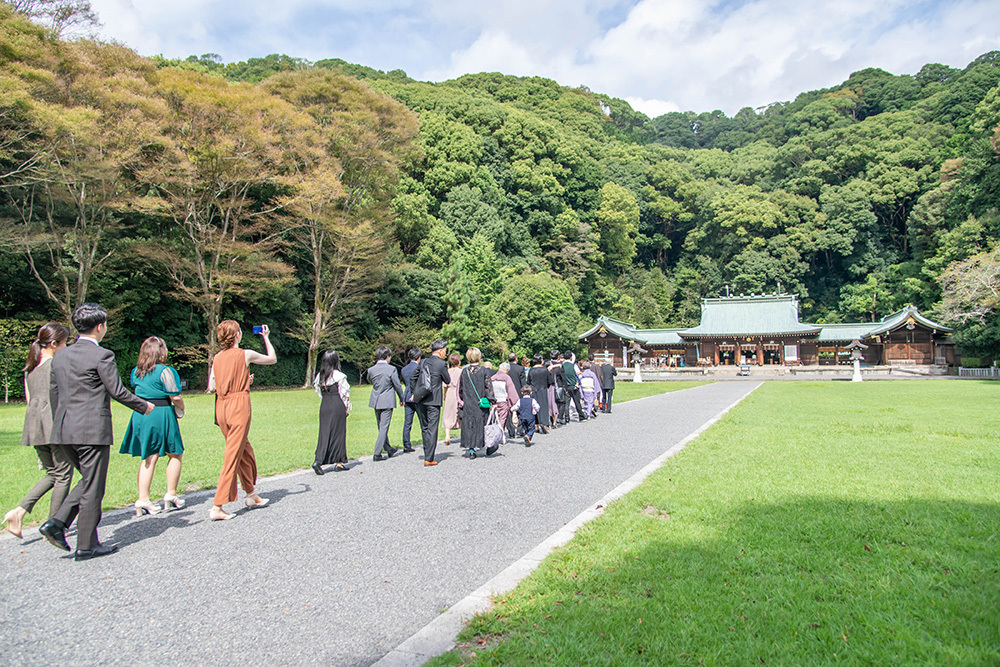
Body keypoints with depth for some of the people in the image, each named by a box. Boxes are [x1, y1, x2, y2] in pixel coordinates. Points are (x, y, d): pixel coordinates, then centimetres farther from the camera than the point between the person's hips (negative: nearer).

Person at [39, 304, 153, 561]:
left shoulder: (60, 355, 10)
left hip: (64, 432, 8)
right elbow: (117, 391, -12)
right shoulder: (102, 355, -13)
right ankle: (86, 545, 10)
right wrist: (144, 406, 4)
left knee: (89, 481, 22)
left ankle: (57, 522, 9)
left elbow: (53, 394, 16)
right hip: (93, 431, -7)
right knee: (93, 488, 3)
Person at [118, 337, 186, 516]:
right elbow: (175, 397, -11)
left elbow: (137, 392, 15)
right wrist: (181, 409, 7)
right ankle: (171, 495, 12)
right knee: (175, 454, 9)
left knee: (148, 458, 10)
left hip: (141, 414, 6)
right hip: (161, 414, -6)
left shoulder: (136, 371, 8)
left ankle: (143, 499, 6)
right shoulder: (165, 371, -13)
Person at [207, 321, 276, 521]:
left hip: (221, 406, 6)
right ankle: (217, 507, -4)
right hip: (239, 405, -6)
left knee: (245, 451, 20)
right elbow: (273, 359, 9)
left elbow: (212, 387, 6)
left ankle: (252, 495, 32)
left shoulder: (217, 358, 9)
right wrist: (266, 337, 21)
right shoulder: (246, 354, -5)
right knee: (233, 456, -3)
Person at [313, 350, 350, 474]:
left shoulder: (320, 376, 6)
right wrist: (347, 408, 2)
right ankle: (339, 462, 11)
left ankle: (318, 460, -6)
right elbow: (345, 394, -9)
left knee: (324, 433, 8)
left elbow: (319, 391, 12)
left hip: (324, 406, 5)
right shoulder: (339, 376, -10)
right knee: (338, 433, 4)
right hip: (337, 406, -5)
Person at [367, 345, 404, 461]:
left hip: (375, 401, 5)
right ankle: (377, 454, -2)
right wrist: (401, 399, 8)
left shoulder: (371, 370, -3)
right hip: (387, 401, -5)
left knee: (381, 427, 17)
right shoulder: (391, 369, -13)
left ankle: (388, 449, 31)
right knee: (384, 427, 0)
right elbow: (398, 385, -6)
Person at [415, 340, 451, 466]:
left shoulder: (423, 362, 8)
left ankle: (427, 454, 25)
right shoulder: (441, 364, -9)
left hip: (420, 400, 6)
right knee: (432, 430, -2)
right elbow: (448, 381, 1)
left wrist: (415, 393, 23)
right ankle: (429, 459, -2)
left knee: (424, 428, 16)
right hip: (433, 400, -6)